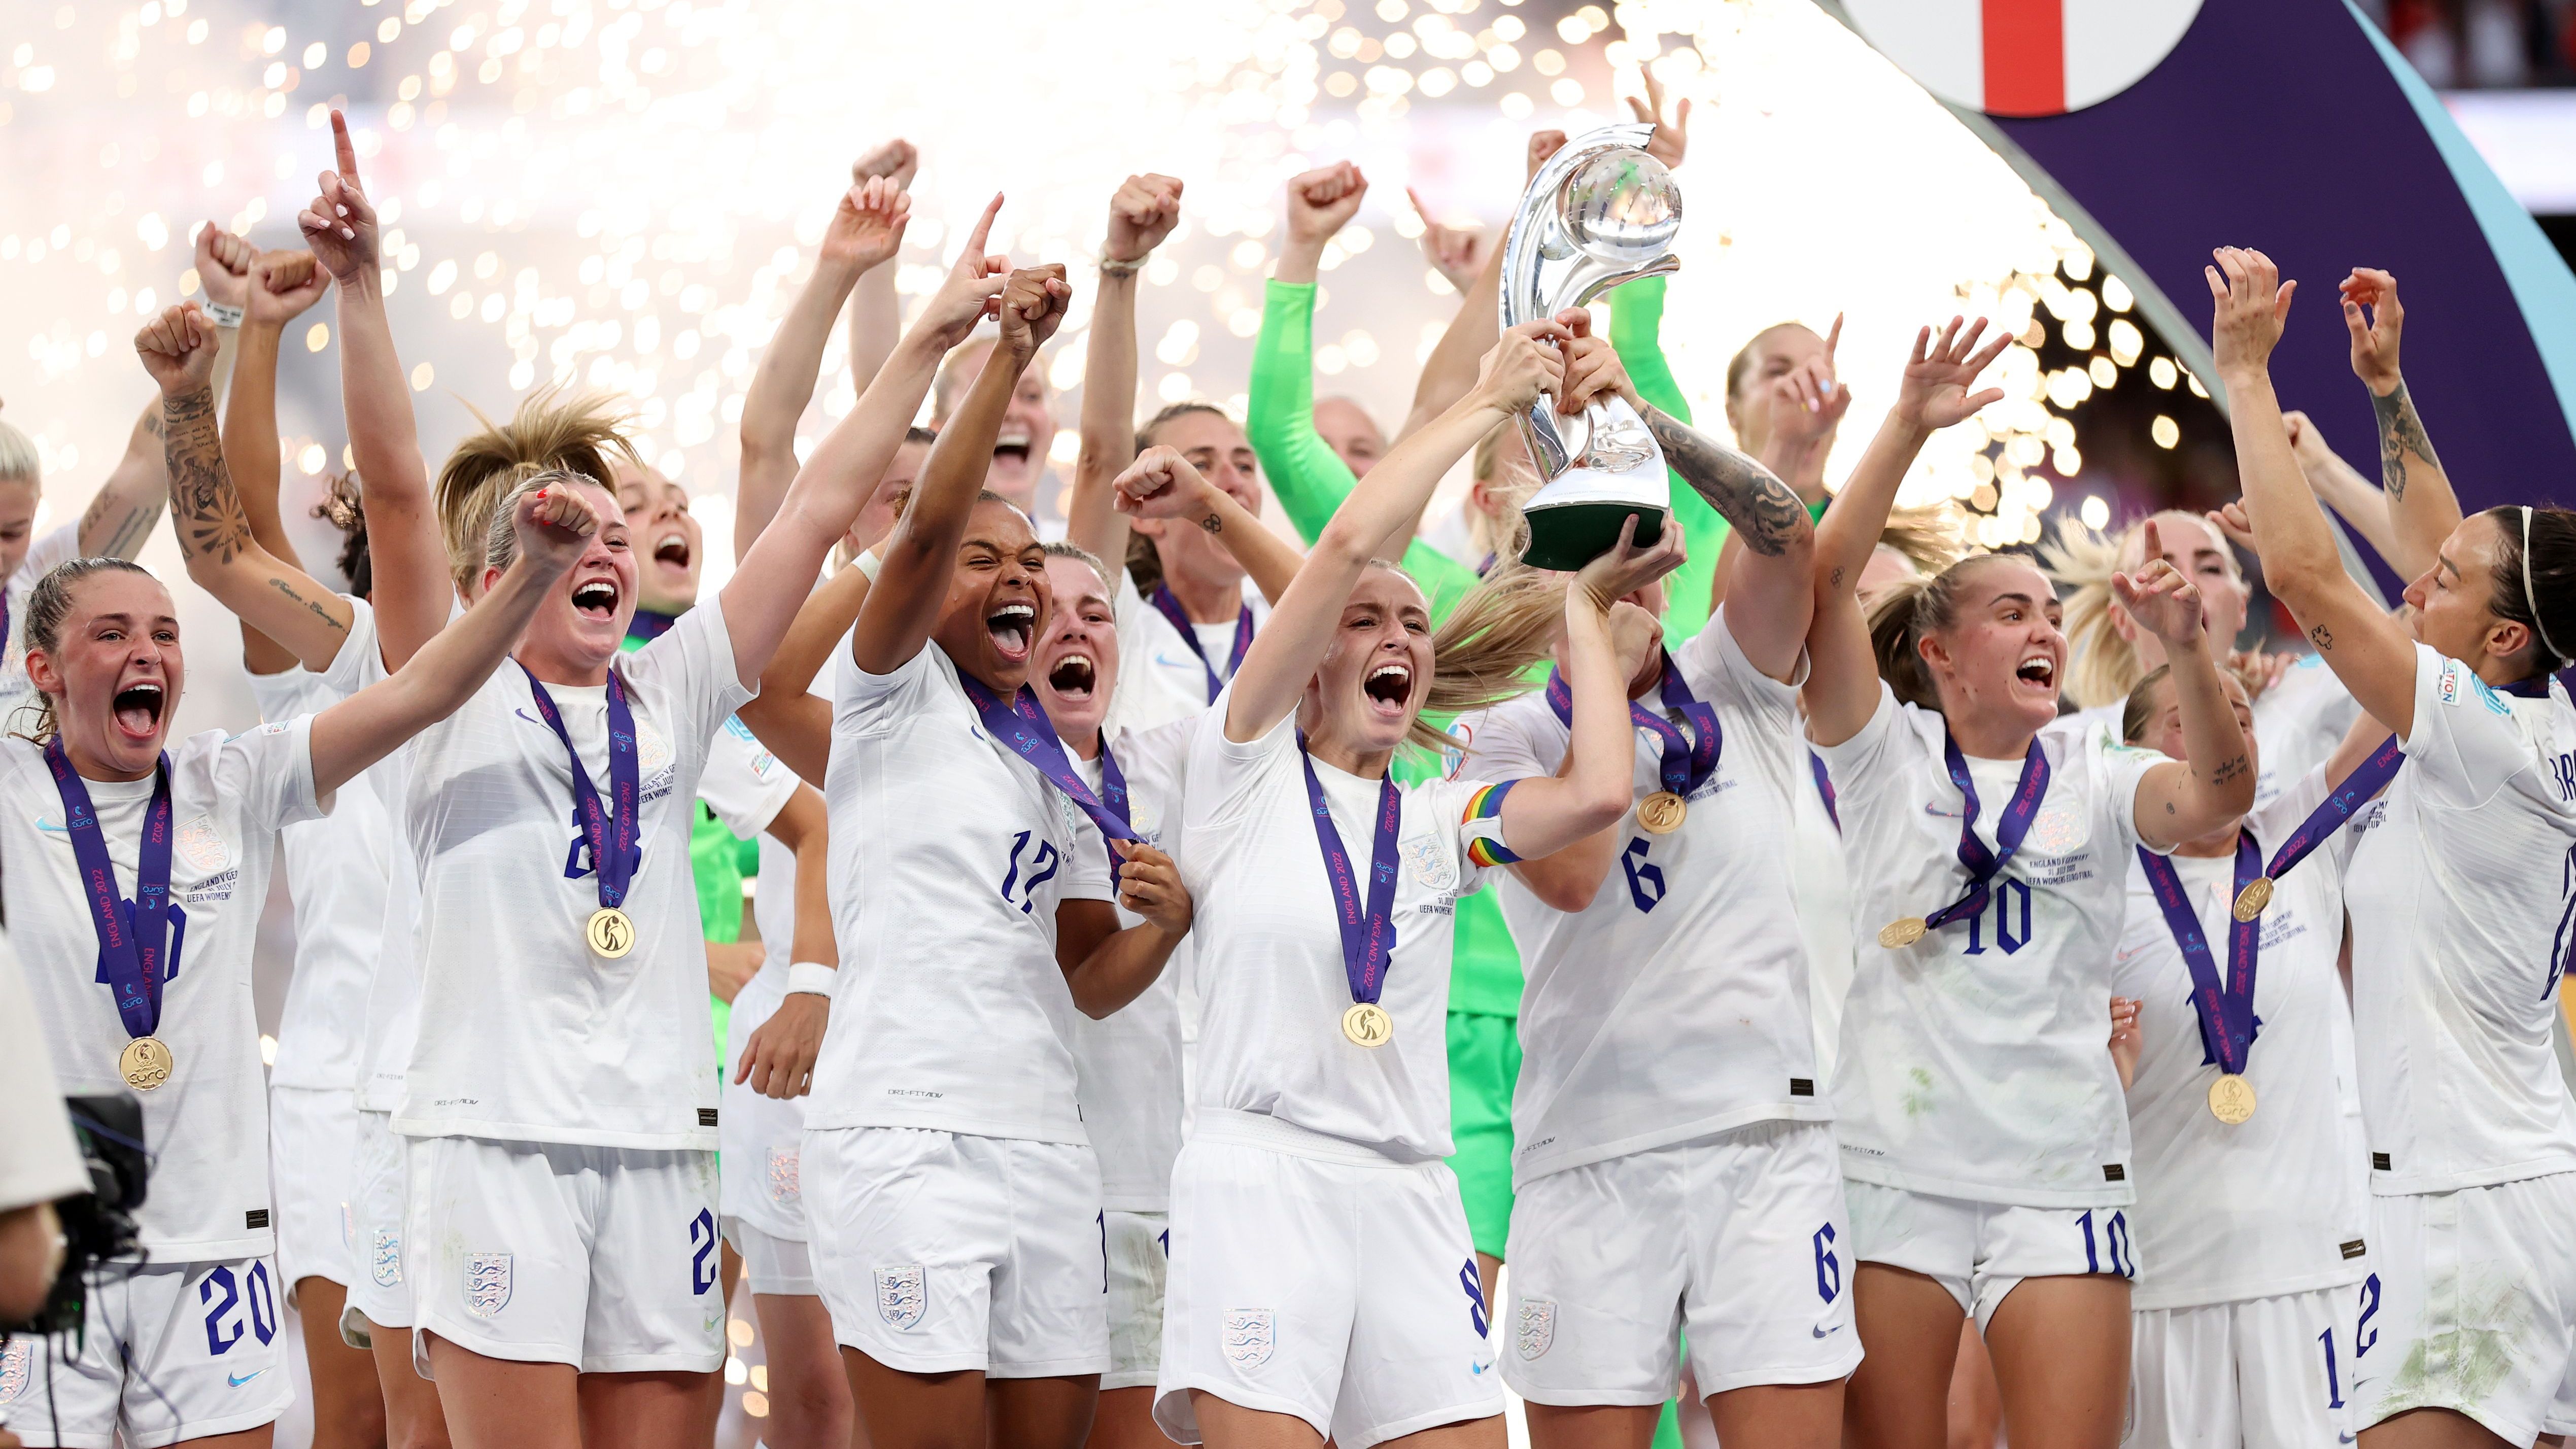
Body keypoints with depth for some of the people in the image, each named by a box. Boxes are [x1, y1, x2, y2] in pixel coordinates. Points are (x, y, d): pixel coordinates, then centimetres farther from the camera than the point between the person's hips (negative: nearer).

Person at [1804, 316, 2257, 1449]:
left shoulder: (2091, 780, 12)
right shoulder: (1887, 753, 6)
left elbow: (2219, 796, -7)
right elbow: (1824, 580, -6)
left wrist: (2186, 650, -22)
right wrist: (1909, 426, -10)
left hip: (2060, 1173, 2)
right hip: (1896, 1167, -1)